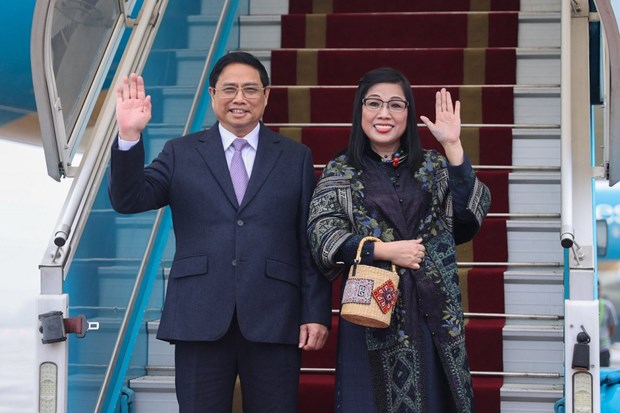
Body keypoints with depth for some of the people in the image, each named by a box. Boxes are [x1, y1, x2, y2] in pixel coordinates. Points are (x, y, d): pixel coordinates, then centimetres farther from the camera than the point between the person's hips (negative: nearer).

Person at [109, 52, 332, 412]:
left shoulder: (296, 158, 11)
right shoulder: (181, 153, 10)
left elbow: (311, 244, 6)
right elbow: (128, 200, -1)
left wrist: (316, 313, -1)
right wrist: (129, 137, -16)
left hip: (274, 321, 0)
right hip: (200, 320, 0)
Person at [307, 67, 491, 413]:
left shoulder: (434, 166, 10)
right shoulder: (340, 172, 6)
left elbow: (471, 213, -6)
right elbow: (322, 235, -5)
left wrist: (452, 145, -13)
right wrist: (385, 250, -14)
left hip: (434, 314, 2)